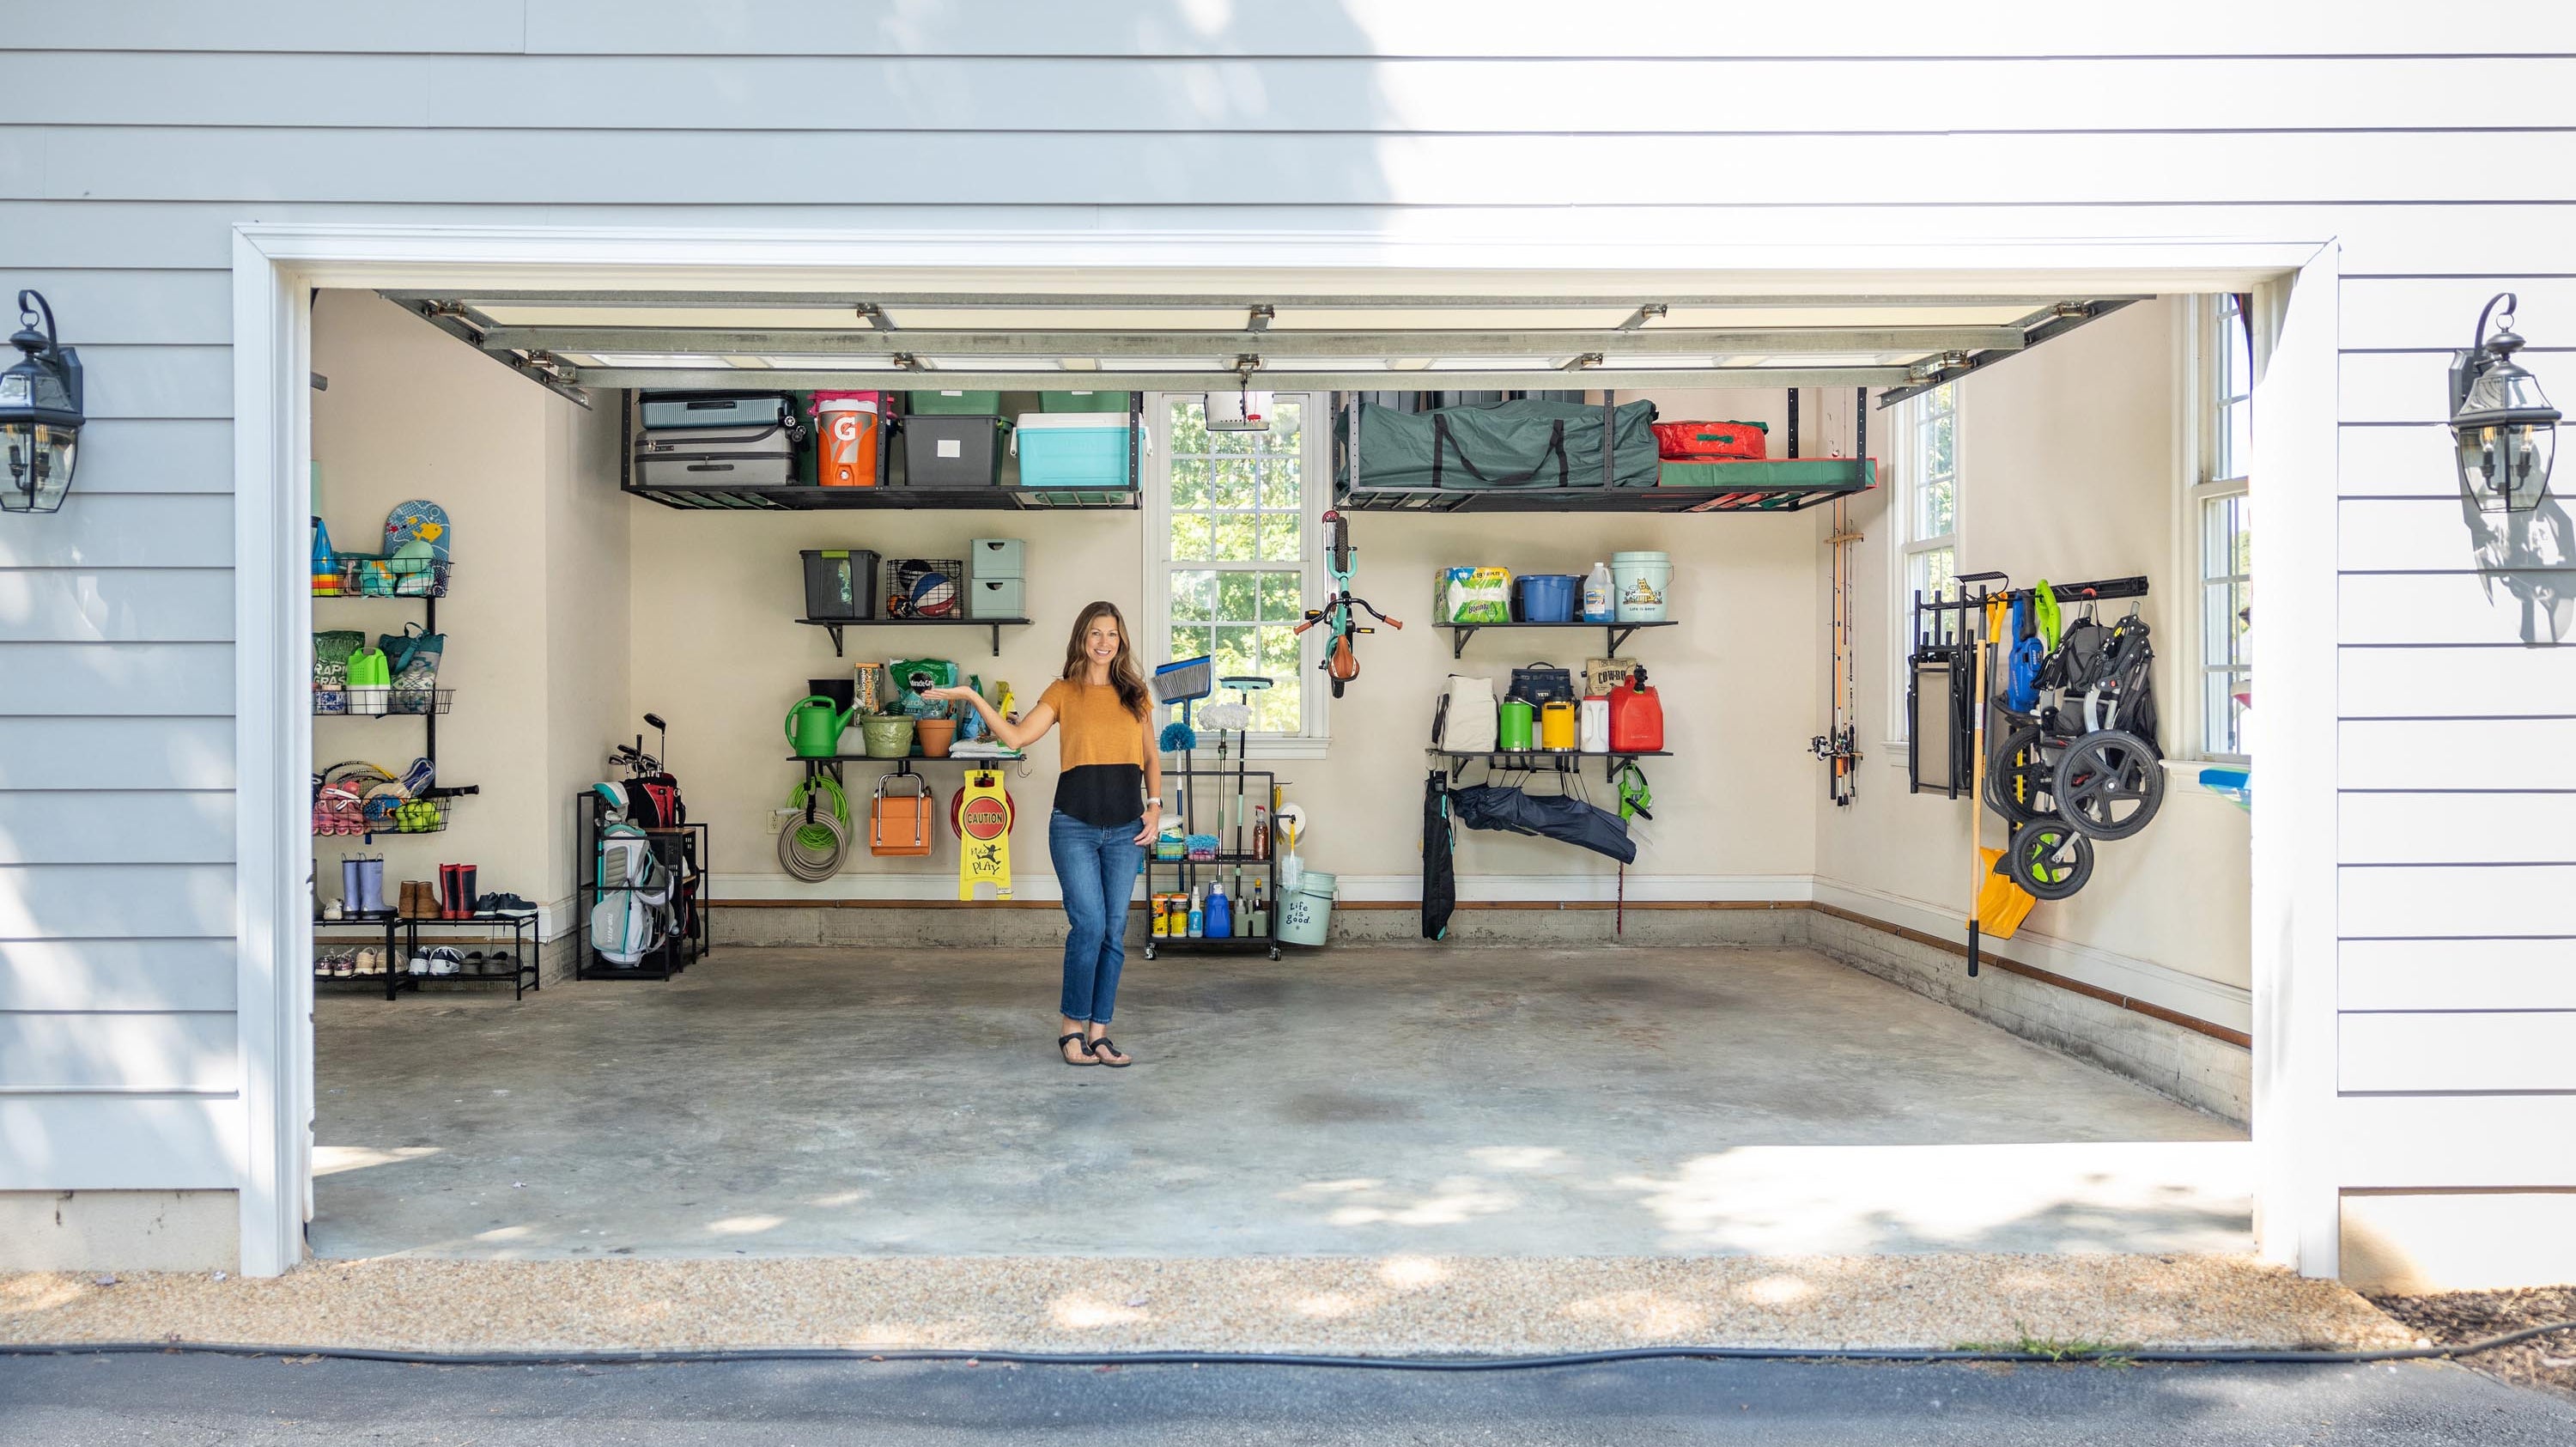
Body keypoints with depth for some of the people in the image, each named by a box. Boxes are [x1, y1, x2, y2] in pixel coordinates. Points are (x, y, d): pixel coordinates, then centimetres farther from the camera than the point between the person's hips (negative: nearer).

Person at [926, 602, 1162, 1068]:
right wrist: (970, 697, -12)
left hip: (1126, 830, 3)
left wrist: (1154, 806, 4)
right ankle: (1072, 1030, 3)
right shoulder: (1063, 692, 4)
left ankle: (1098, 1033, 11)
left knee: (1114, 933, 3)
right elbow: (1015, 737, -6)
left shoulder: (1135, 694, 10)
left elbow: (1151, 757, 17)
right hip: (1075, 827, -3)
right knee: (1089, 926, -11)